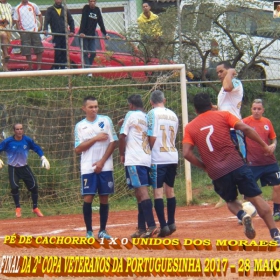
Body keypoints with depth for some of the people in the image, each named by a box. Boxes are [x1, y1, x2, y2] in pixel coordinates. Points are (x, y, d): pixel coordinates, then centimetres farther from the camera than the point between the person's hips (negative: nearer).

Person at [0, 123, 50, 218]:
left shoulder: (27, 140, -8)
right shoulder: (8, 142, -16)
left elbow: (37, 148, 6)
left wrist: (43, 158, -6)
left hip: (24, 167, 2)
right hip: (13, 168, -2)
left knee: (34, 186, -5)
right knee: (14, 187, -20)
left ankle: (35, 208, 15)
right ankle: (18, 208, 1)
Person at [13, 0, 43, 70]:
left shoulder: (33, 6, 7)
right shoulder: (17, 8, 4)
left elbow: (40, 15, 14)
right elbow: (16, 20, 4)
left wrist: (40, 26, 2)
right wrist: (19, 30, -9)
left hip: (34, 30, 1)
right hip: (24, 32, -1)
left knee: (39, 50, -2)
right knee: (27, 52, 0)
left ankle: (39, 67, 4)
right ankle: (30, 68, 8)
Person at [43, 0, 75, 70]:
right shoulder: (50, 10, 5)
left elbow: (71, 21, 16)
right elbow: (46, 20, -7)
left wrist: (72, 31, 1)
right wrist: (45, 29, -25)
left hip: (64, 35, 3)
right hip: (56, 35, -3)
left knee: (64, 52, 1)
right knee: (57, 52, -7)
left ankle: (63, 67, 7)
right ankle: (56, 67, 0)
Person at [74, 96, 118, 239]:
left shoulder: (105, 120, 5)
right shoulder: (80, 126, 7)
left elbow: (113, 143, 1)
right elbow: (78, 149, -1)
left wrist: (102, 161, -8)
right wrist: (95, 138, -12)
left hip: (105, 167, 0)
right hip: (88, 168, 0)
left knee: (104, 198, 2)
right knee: (88, 198, -6)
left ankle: (102, 230, 10)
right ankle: (89, 231, 0)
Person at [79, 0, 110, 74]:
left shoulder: (97, 10, 6)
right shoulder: (86, 8, -6)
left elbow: (101, 23, 6)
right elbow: (83, 21, -16)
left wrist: (105, 34, 0)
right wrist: (81, 32, -27)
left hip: (92, 36, 5)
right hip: (84, 35, -5)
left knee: (93, 53, -4)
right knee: (85, 53, -7)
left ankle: (88, 67, 10)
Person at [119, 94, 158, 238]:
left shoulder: (131, 115, -4)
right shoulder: (148, 117, 14)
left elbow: (122, 136, -7)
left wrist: (122, 154, 6)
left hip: (134, 160, -7)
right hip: (147, 160, 7)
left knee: (142, 191, -15)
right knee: (140, 193, 14)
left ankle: (151, 225, -26)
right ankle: (141, 228, 15)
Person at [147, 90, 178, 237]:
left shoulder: (153, 113, -7)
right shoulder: (173, 115, 11)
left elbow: (152, 137, -13)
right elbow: (173, 137, 14)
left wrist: (149, 151, 2)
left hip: (158, 159, -6)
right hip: (172, 157, 6)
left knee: (158, 191, -5)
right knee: (170, 189, 16)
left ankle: (163, 225, -12)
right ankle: (171, 223, 18)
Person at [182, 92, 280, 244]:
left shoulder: (190, 127, 11)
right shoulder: (223, 115, 8)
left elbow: (186, 153, 0)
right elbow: (246, 129, -4)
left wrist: (204, 166, 12)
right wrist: (264, 146, 2)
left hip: (217, 173, 1)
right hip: (236, 165, -1)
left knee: (231, 201, 24)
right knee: (256, 198, 3)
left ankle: (242, 215, -9)